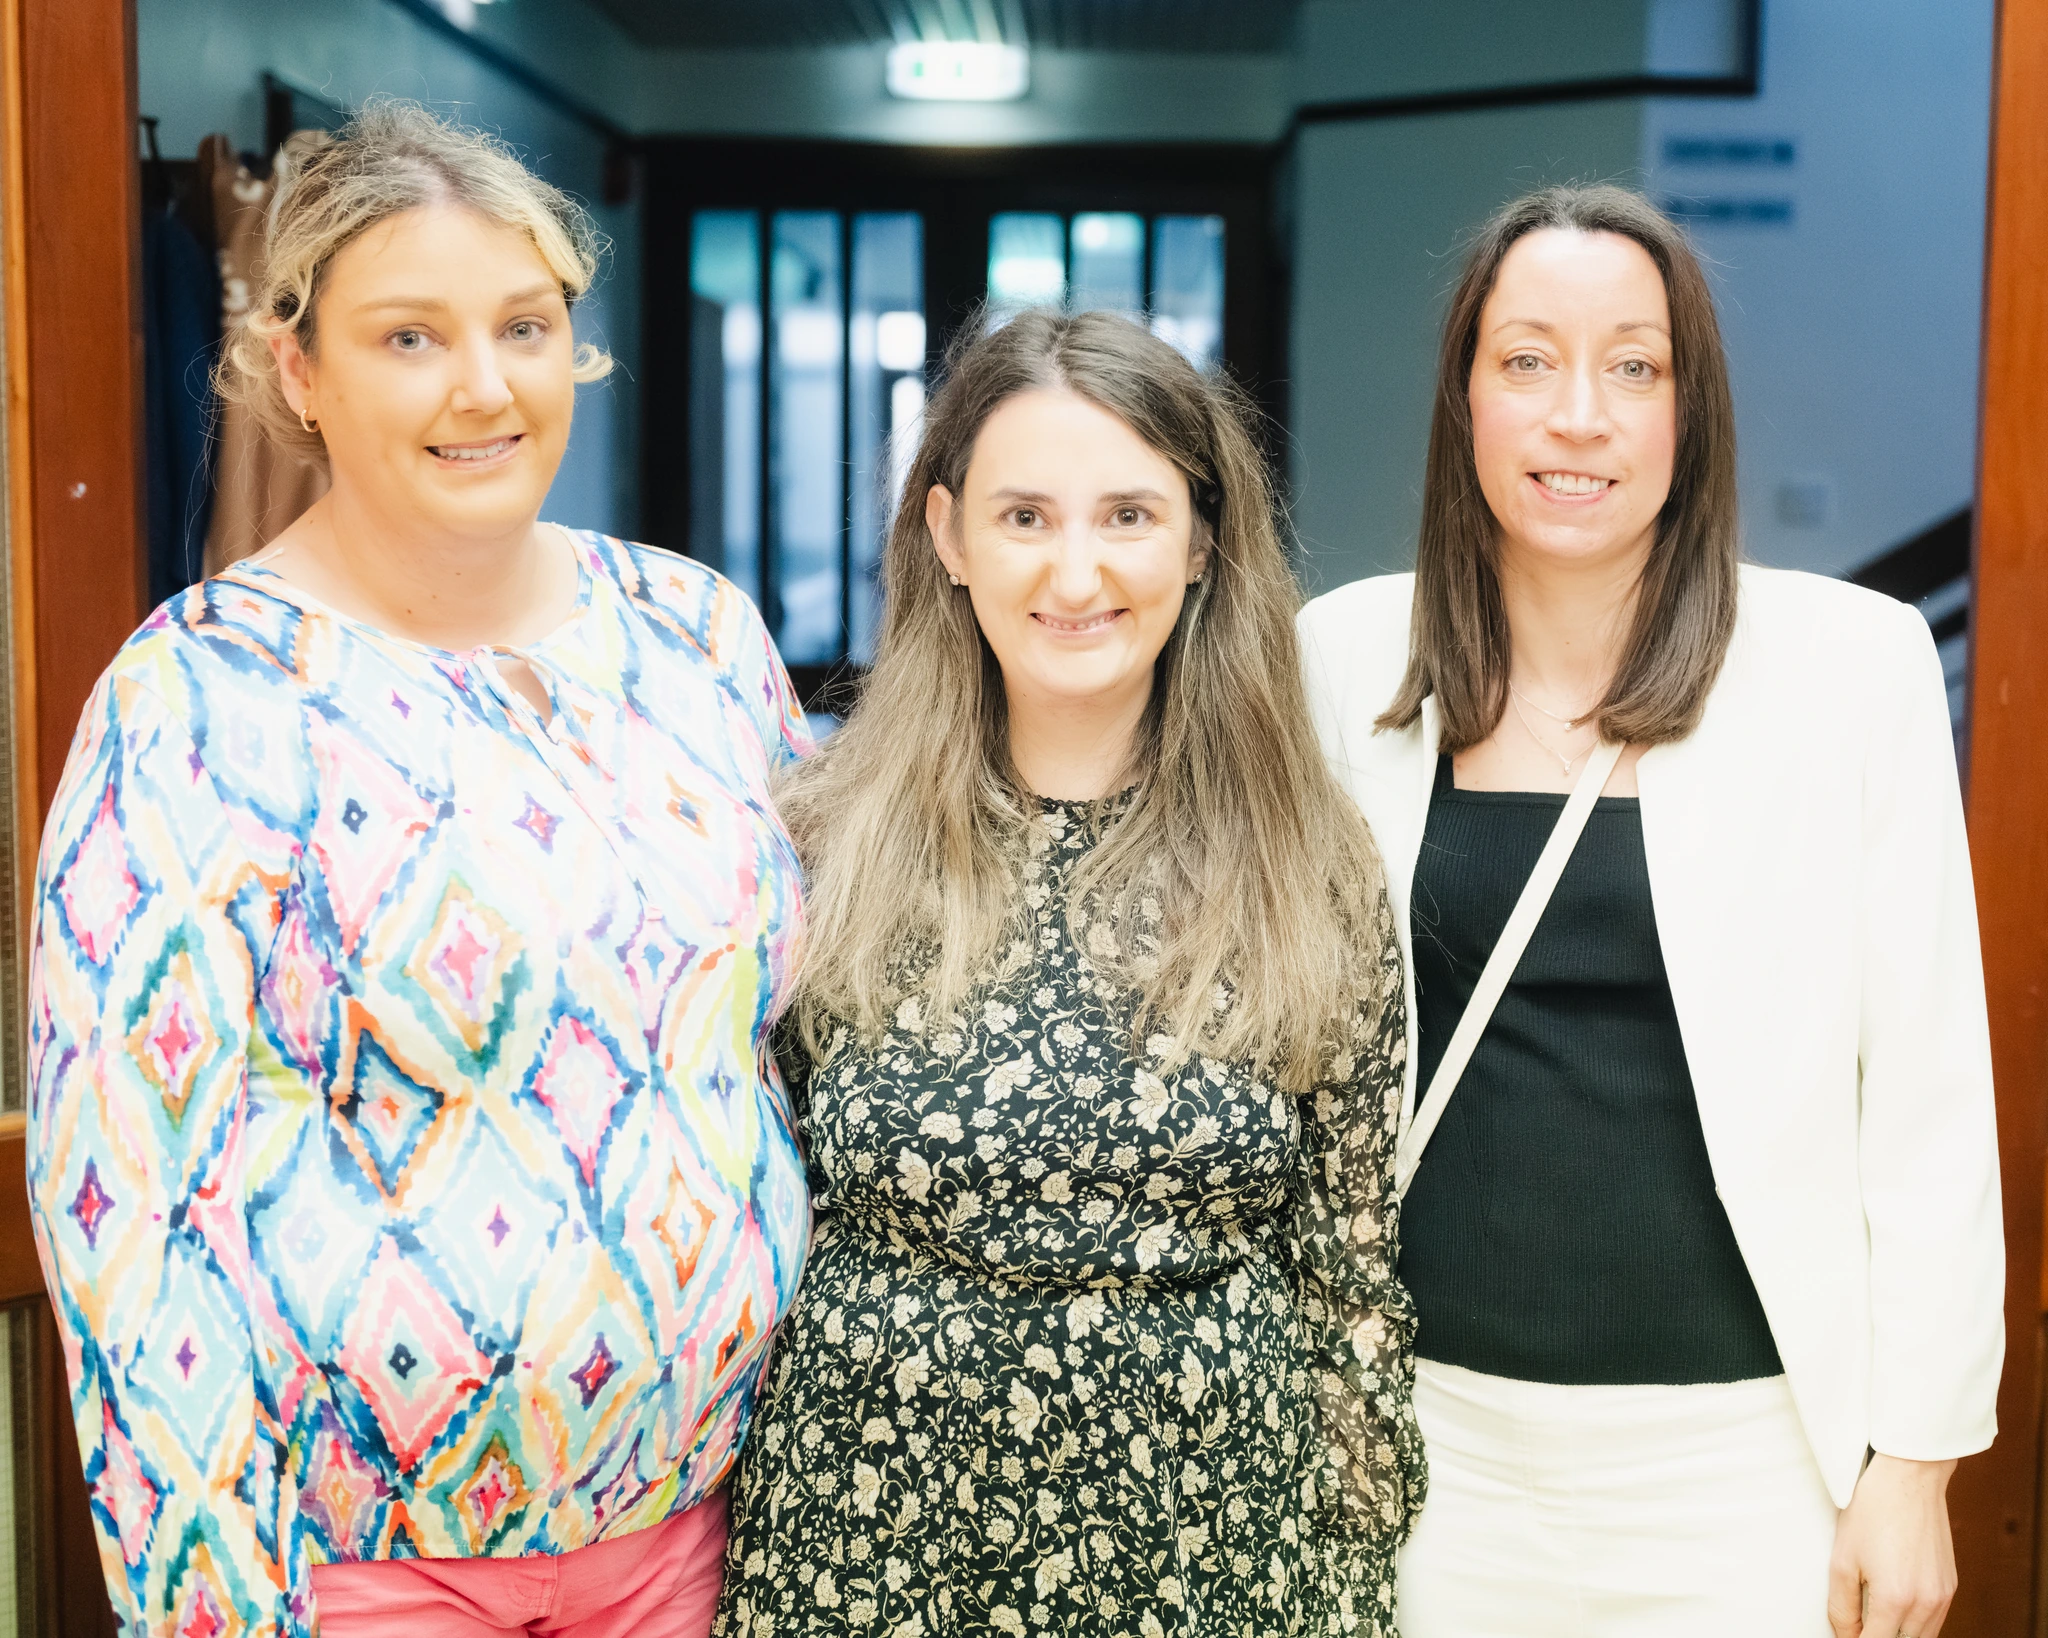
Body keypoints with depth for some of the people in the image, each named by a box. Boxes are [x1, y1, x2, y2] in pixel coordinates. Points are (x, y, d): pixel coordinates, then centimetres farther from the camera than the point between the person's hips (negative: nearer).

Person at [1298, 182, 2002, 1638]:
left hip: (1741, 1447, -1)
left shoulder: (1851, 663, -7)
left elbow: (1929, 1098, -4)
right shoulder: (1349, 657, -1)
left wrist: (1918, 1461, -4)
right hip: (1433, 1428, 2)